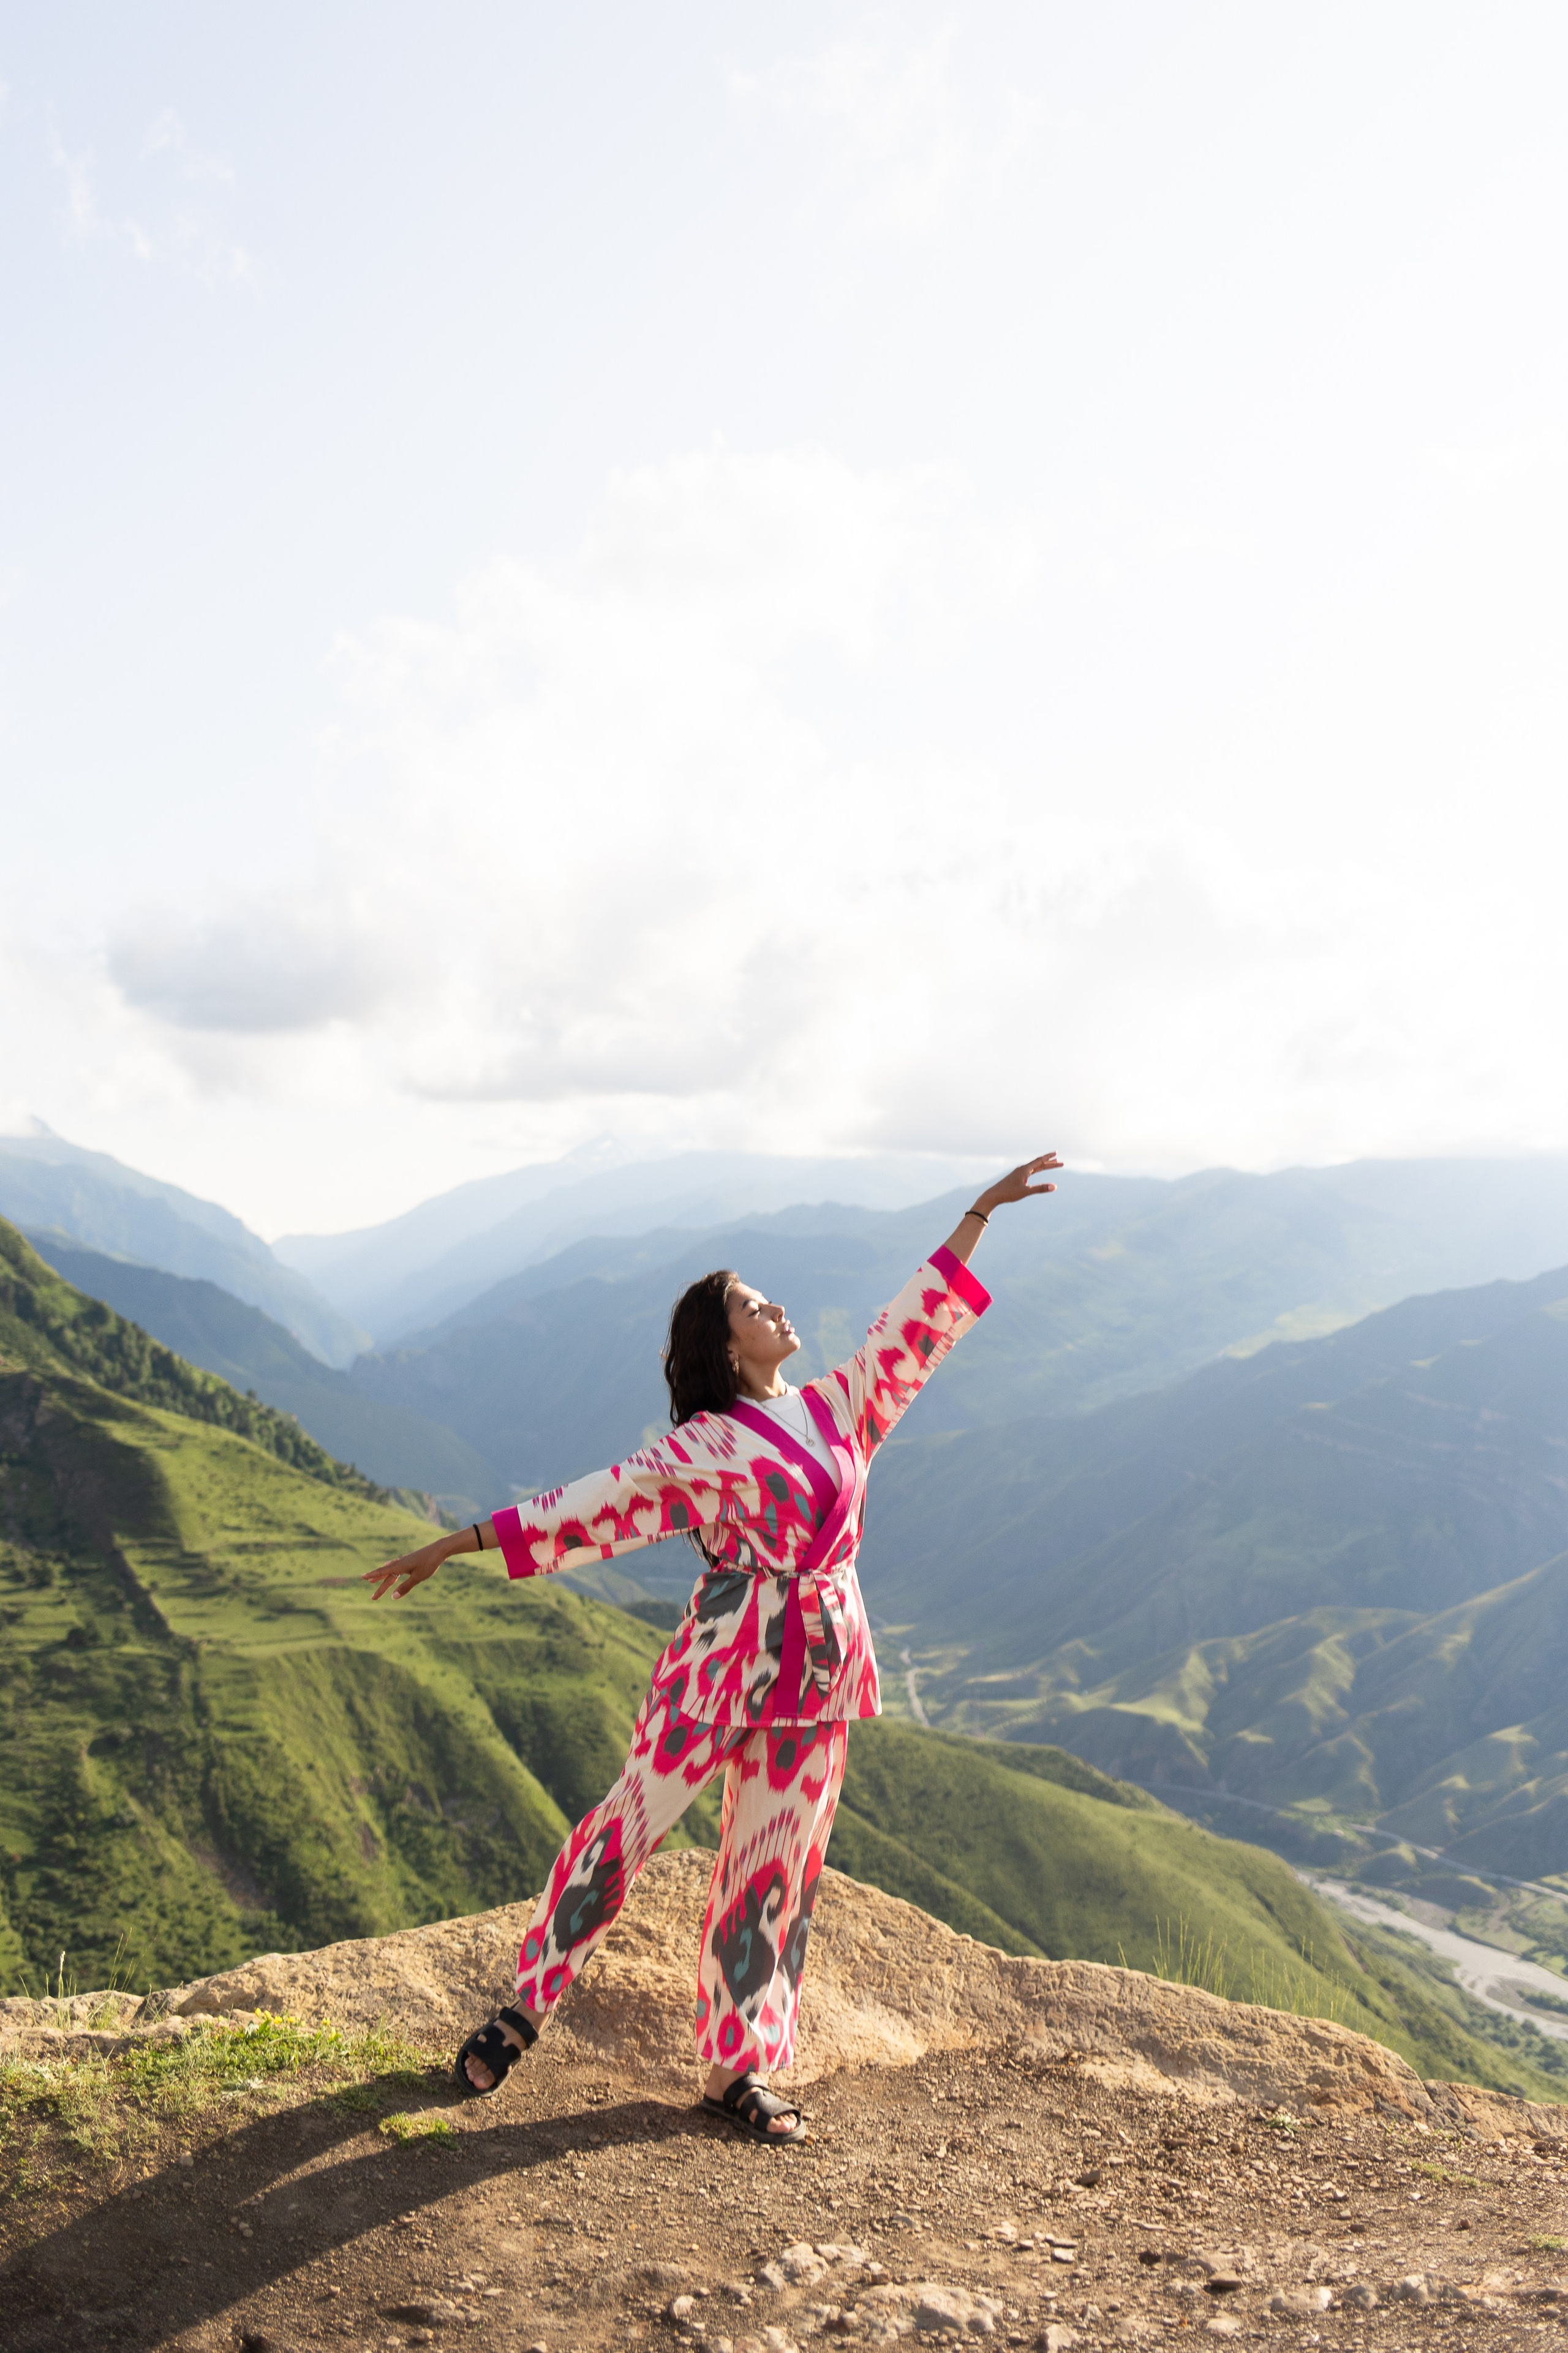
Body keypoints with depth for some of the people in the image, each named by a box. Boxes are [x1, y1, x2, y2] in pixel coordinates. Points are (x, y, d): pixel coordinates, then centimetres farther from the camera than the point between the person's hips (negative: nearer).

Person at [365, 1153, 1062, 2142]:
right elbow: (594, 1504, -9)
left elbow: (913, 1327, 13)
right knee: (633, 1825, 2)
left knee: (777, 1865, 10)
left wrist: (980, 1213, 14)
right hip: (724, 1665, -5)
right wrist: (452, 1547, -12)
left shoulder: (834, 1410, 8)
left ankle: (739, 2068, 22)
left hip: (821, 1673, 5)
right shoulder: (703, 1446, -8)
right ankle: (525, 2007, 18)